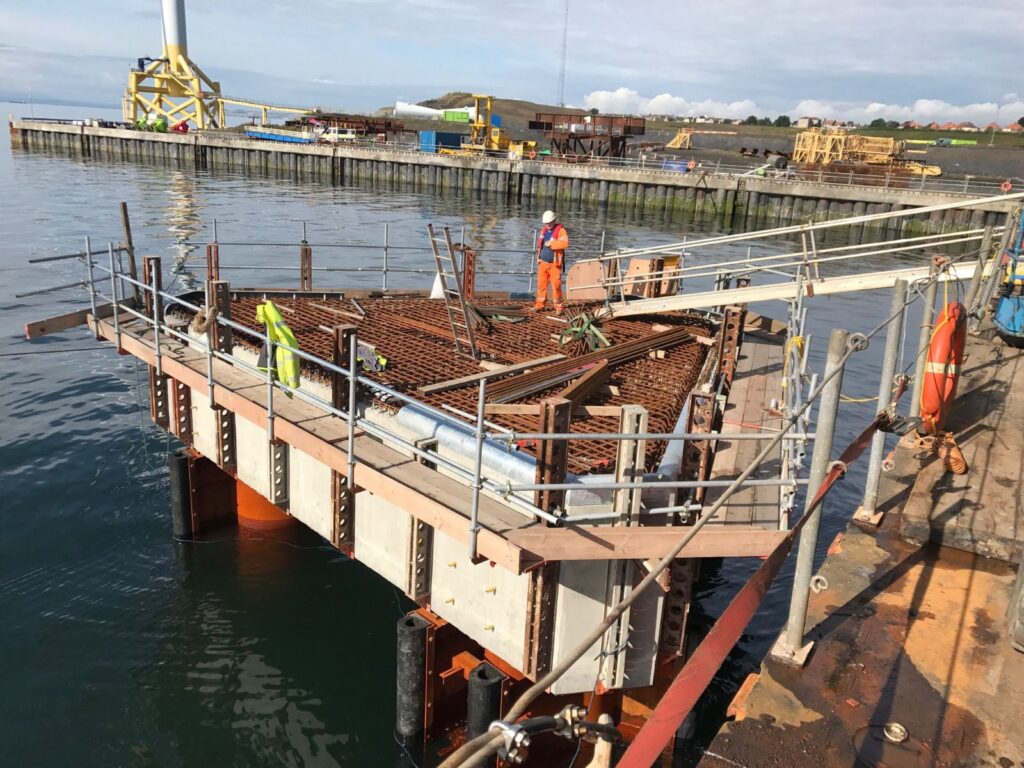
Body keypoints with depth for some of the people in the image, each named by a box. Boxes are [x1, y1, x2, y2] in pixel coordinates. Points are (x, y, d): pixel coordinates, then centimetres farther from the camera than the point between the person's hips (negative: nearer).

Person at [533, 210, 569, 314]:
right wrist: (538, 258, 19)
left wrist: (551, 244, -22)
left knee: (556, 285, -6)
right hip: (543, 262, 6)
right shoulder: (544, 230, 12)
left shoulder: (560, 230, -8)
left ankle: (559, 307, 4)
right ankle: (539, 305, 13)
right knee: (541, 284, 5)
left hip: (555, 264, -6)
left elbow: (565, 243, -24)